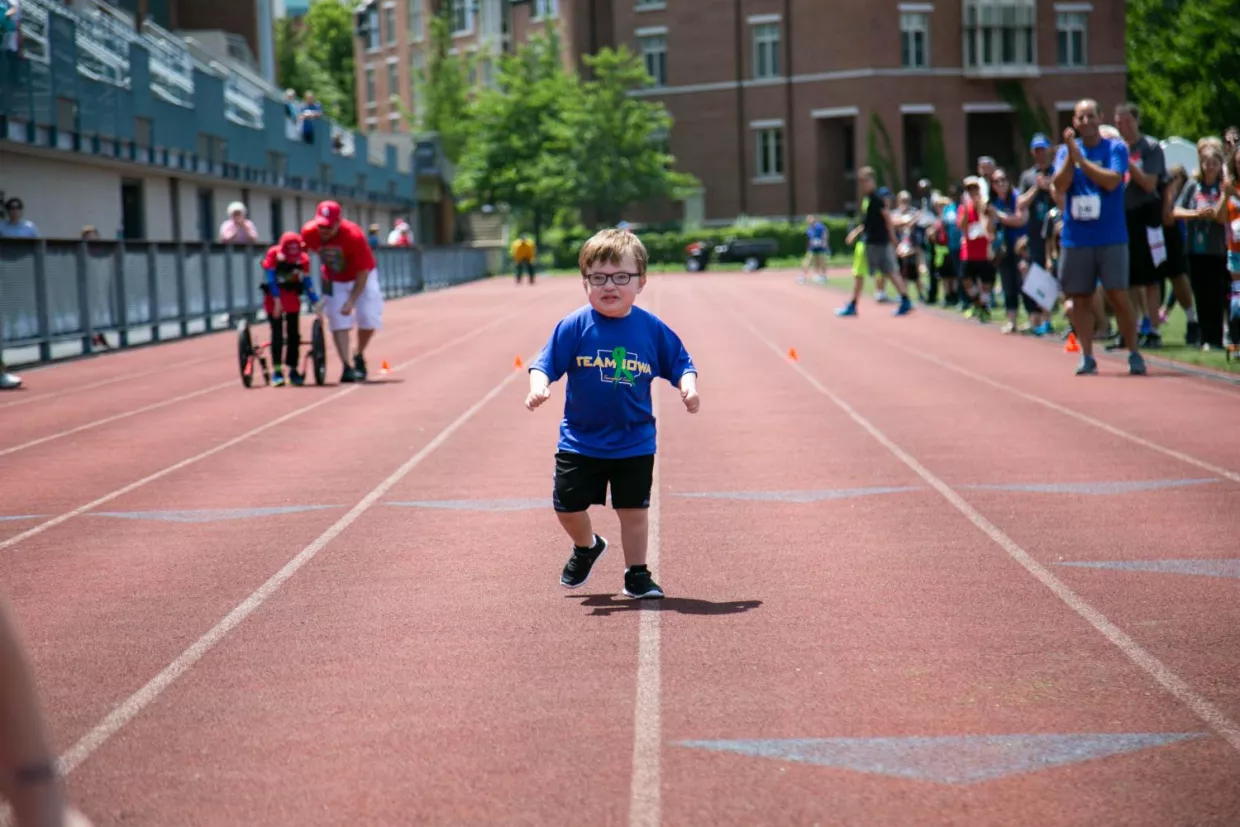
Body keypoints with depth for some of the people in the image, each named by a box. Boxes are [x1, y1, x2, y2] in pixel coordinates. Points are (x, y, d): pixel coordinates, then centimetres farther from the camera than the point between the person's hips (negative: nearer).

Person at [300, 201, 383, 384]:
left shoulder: (354, 236, -32)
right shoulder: (309, 233, -23)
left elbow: (363, 272, -26)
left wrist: (352, 300, -31)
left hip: (360, 278, -2)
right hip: (335, 281, 2)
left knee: (369, 319, -10)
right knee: (339, 323, -9)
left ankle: (359, 357, 16)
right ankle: (347, 368, -7)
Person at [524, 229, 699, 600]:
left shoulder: (652, 329, -6)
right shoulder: (574, 327, -11)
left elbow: (680, 363, 3)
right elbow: (546, 363, -8)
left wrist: (688, 386, -16)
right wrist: (539, 386, -28)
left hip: (635, 442, 0)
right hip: (580, 440, 0)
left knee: (634, 510, 5)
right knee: (568, 506, 8)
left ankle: (637, 575, 23)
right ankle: (586, 547, 40)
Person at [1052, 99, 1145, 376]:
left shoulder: (1116, 148, 0)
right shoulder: (1065, 150, 9)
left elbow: (1111, 181, -16)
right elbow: (1060, 185, -5)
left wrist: (1080, 158, -16)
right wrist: (1070, 153, -14)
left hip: (1111, 237, -3)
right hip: (1075, 237, 3)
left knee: (1119, 296, -5)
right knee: (1079, 298, 5)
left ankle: (1134, 354, 4)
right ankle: (1086, 356, 13)